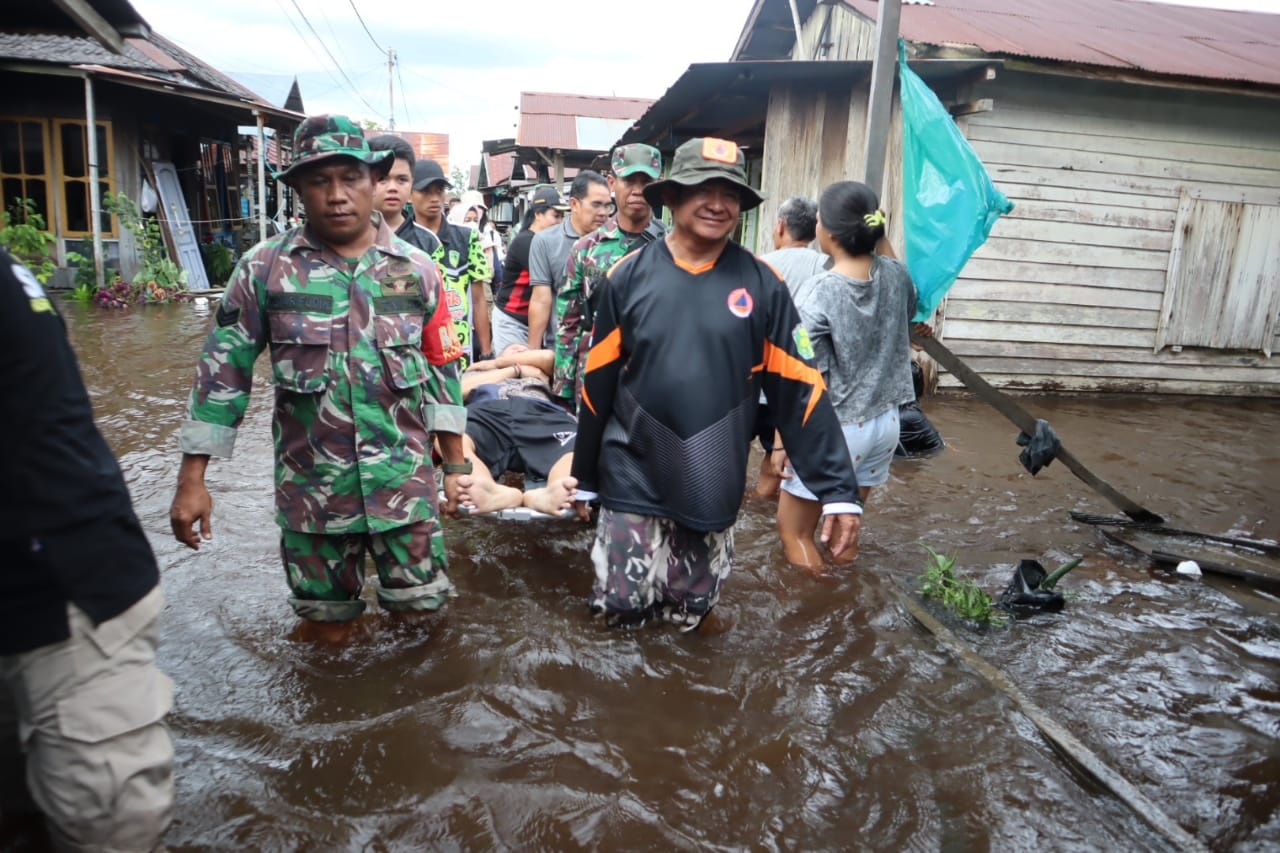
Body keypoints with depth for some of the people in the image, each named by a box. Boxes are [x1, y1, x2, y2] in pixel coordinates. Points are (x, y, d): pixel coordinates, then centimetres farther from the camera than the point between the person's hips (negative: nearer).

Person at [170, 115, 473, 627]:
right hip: (311, 487, 0)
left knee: (420, 607, 11)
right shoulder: (265, 268, -5)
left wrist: (455, 465, 6)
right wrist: (192, 480, -4)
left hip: (404, 481, 1)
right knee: (327, 621, 15)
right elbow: (223, 372, -2)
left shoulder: (416, 270, -1)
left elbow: (441, 372, 5)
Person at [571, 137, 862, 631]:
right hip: (633, 482, 0)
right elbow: (597, 384, 1)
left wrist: (838, 488, -10)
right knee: (622, 612, 7)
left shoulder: (762, 284, -4)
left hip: (714, 489, 1)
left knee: (689, 620, 15)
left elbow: (799, 388, -5)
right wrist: (585, 476, 6)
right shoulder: (629, 276, -4)